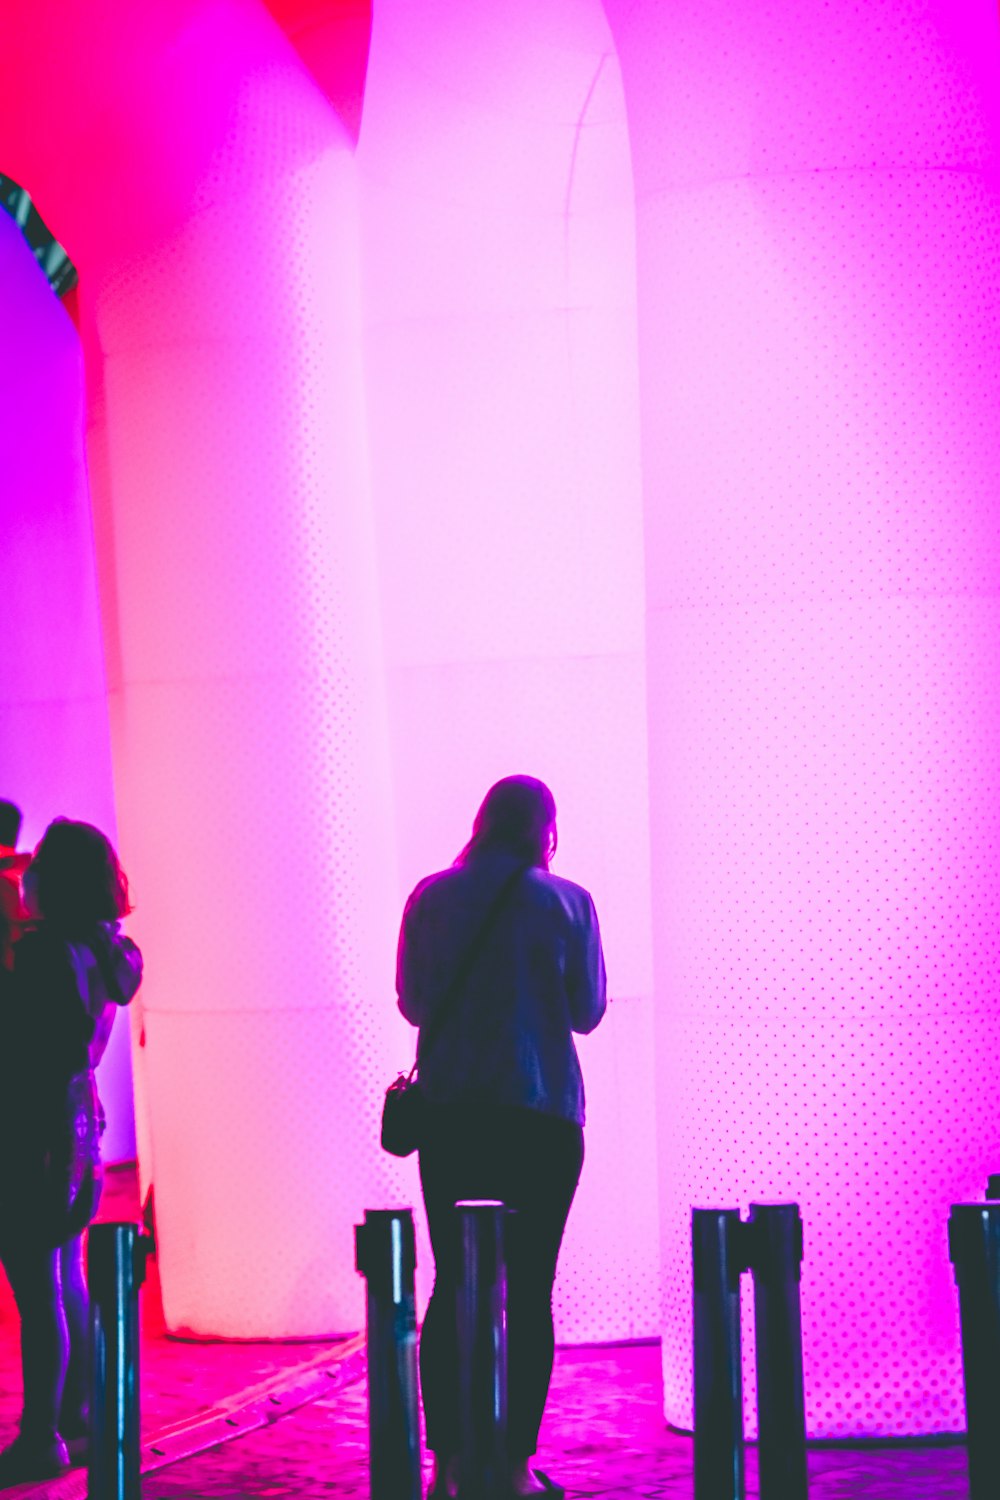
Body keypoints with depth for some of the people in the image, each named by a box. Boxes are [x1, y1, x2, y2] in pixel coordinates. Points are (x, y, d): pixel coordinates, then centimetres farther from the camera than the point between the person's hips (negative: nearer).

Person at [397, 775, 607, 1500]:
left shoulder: (430, 898, 3)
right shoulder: (567, 903, -4)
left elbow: (412, 1001, 11)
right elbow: (587, 1011, 2)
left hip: (450, 1113, 3)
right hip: (540, 1115, -2)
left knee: (453, 1285, 8)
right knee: (529, 1291, 3)